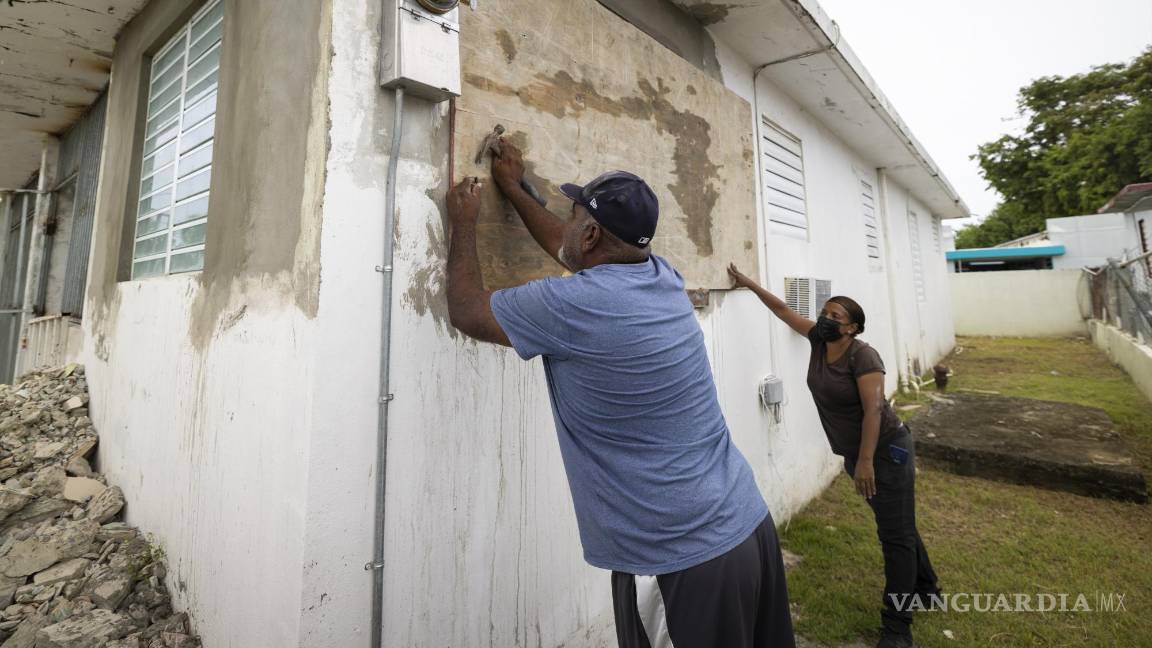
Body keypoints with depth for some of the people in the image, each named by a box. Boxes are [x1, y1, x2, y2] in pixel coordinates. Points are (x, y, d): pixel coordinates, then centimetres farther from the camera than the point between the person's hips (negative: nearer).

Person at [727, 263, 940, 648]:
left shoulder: (863, 356, -21)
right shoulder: (818, 340, -1)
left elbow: (873, 409, -26)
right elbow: (783, 310, 5)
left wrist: (866, 462, -29)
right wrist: (750, 284, 6)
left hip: (886, 450, -7)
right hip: (854, 453, 8)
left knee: (896, 533, 1)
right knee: (896, 526, 22)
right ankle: (925, 591, 42)